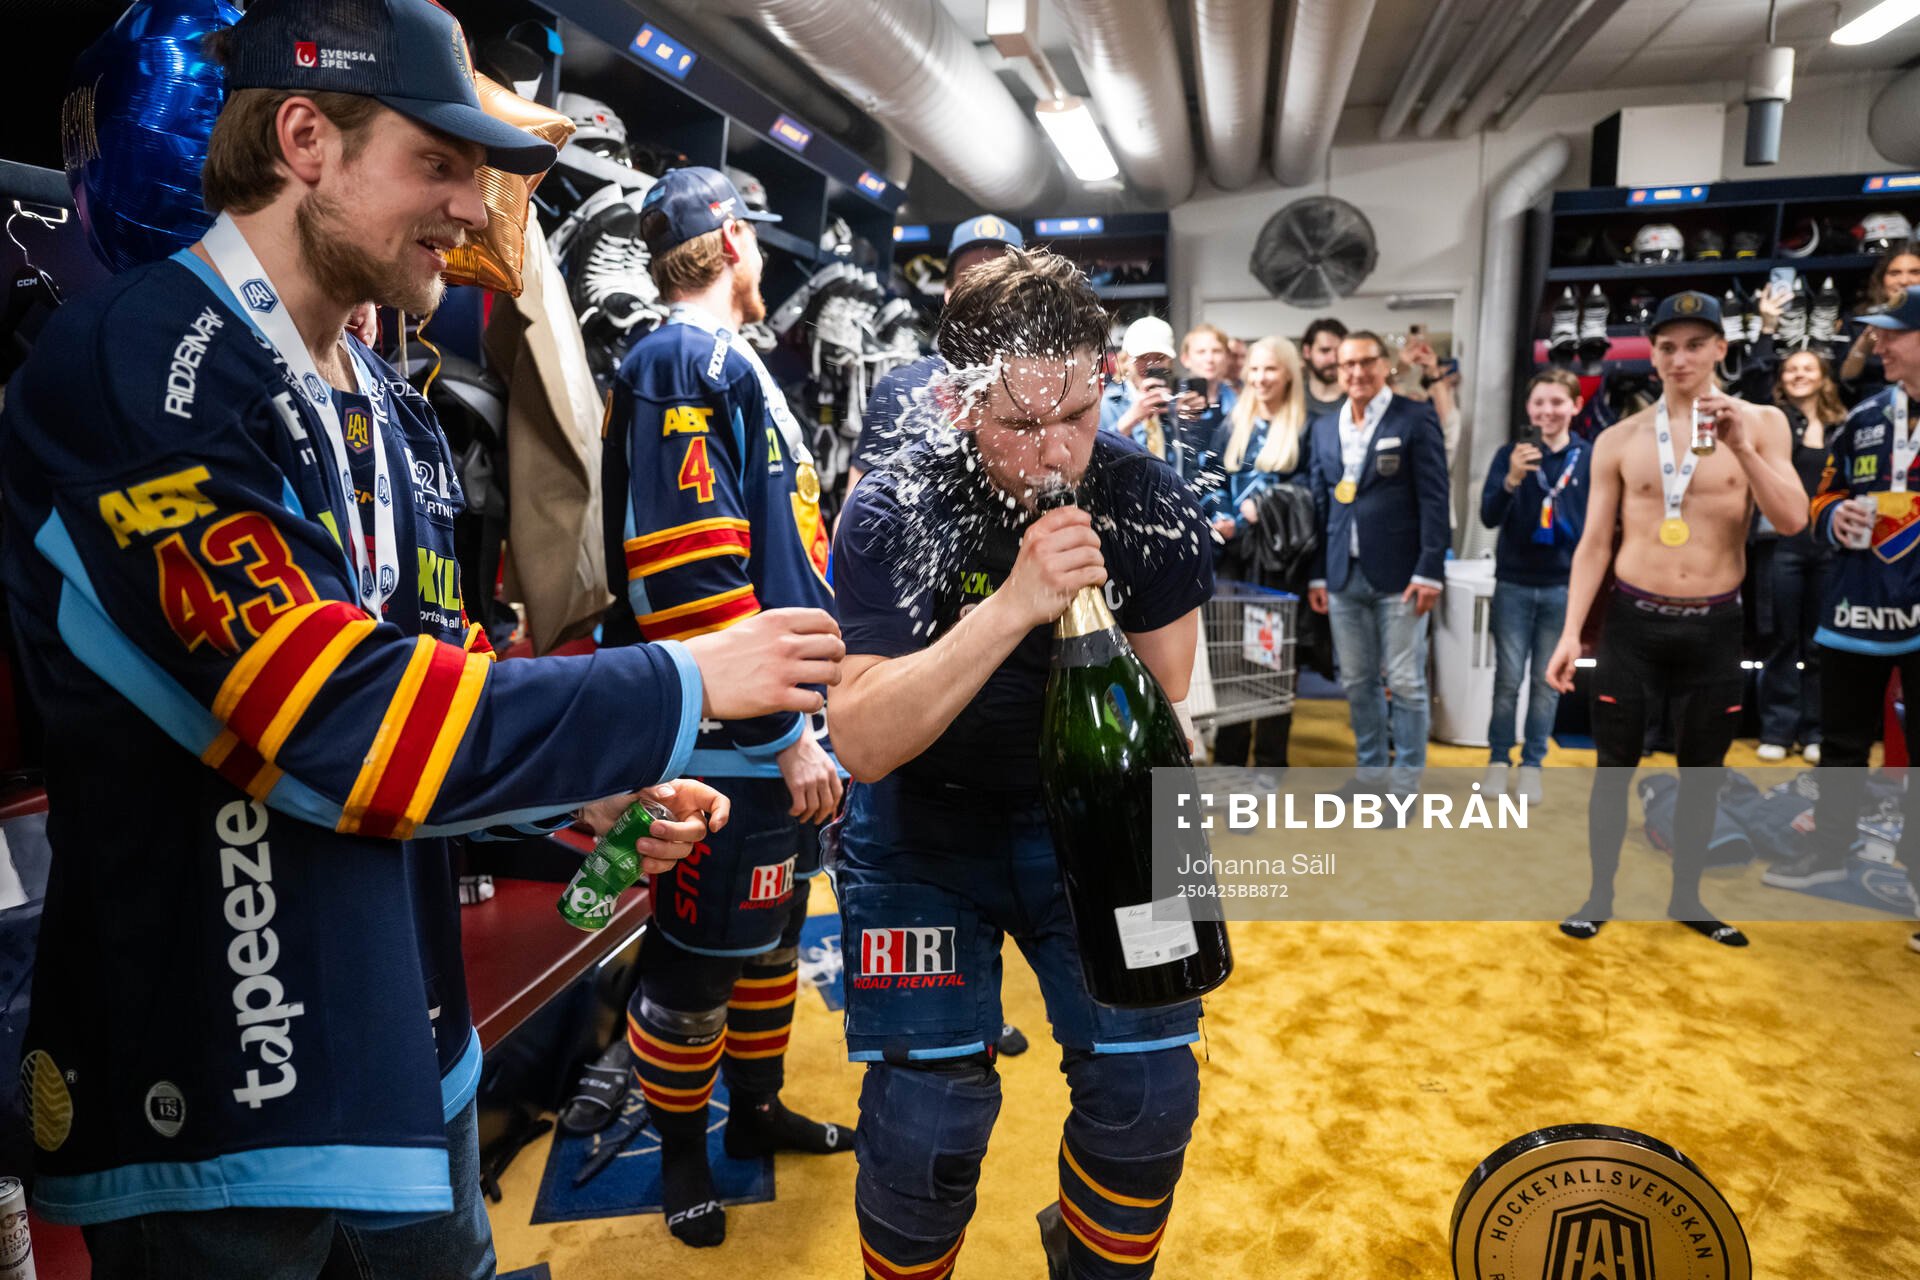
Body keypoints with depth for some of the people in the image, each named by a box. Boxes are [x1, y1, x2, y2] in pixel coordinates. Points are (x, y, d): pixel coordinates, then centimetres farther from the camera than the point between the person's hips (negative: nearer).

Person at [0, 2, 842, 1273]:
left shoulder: (385, 402, 7)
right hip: (211, 1095, -8)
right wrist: (682, 686, -20)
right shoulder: (133, 363, -20)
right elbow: (335, 725, -28)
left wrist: (604, 784, -3)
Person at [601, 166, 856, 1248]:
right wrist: (788, 735, -21)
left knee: (773, 931, 22)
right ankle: (682, 1151, 29)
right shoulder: (687, 363, -16)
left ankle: (756, 1108, 42)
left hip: (784, 733, 10)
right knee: (700, 955, 7)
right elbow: (690, 578, -25)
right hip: (734, 746, -10)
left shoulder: (734, 361, 16)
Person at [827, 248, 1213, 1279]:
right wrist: (1011, 605, -39)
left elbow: (1165, 708, -2)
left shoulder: (1150, 504, -12)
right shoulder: (891, 516, -21)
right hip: (924, 827, -2)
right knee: (926, 1121, -6)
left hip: (1086, 812, 3)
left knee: (1149, 1089, 1)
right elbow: (862, 744, -29)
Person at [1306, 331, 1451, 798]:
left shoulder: (1416, 418, -3)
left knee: (1406, 683, 1)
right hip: (1344, 576, 5)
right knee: (1357, 683, 11)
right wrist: (1317, 573, 9)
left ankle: (1405, 783, 12)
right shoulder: (1324, 427, 12)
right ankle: (1369, 773, 24)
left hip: (1399, 575, -4)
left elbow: (1434, 499, -7)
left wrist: (1429, 571, -13)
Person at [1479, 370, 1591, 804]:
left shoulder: (1590, 459, 0)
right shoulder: (1510, 453, -2)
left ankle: (1532, 764, 17)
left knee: (1548, 682, 8)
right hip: (1513, 585, -1)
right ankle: (1498, 760, 16)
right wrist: (1512, 479, -28)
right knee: (1508, 679, 4)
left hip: (1564, 587, 1)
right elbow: (1488, 517, -10)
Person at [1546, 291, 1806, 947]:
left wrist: (1741, 447, -20)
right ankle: (1600, 896, 18)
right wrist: (1571, 631, -6)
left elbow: (1793, 521, -8)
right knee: (1615, 765, 4)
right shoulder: (1619, 439, 1)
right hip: (1633, 621, 0)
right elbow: (1594, 543, 1)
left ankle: (1686, 898, 27)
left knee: (1701, 770, 11)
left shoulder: (1761, 422, 2)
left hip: (1714, 626, 1)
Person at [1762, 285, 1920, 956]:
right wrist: (1836, 519, -5)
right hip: (1856, 604, 5)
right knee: (1842, 743, 16)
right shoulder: (1863, 418, 8)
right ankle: (1828, 852, 32)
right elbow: (1824, 500, 16)